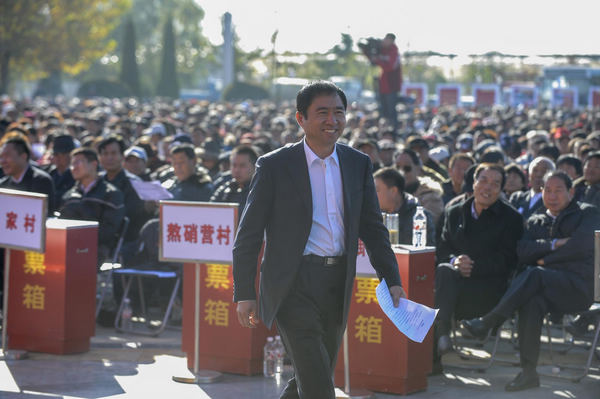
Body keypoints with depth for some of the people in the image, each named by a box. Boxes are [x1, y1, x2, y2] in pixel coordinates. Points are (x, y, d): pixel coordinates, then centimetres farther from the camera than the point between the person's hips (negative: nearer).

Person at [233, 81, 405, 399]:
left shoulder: (359, 164, 9)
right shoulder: (274, 166, -4)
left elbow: (372, 228, 15)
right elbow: (248, 234, -2)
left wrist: (392, 280, 5)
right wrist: (244, 294, -6)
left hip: (337, 285, 5)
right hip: (293, 285, -5)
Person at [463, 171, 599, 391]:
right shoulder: (536, 222, 24)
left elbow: (581, 245, -7)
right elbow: (523, 252, 6)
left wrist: (545, 259, -1)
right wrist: (554, 244, -7)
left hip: (578, 286, -4)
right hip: (547, 288, 4)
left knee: (535, 274, -34)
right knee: (532, 301, -34)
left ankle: (487, 322, -31)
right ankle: (528, 372, -36)